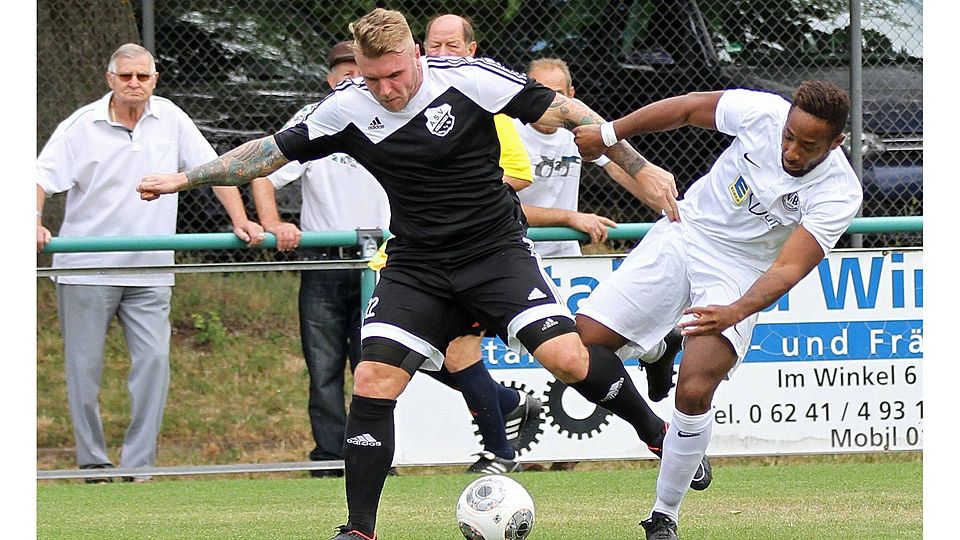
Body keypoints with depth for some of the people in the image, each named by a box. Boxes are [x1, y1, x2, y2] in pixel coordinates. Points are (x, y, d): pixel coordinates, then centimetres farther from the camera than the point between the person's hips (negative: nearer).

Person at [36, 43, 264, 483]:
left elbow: (213, 168, 11)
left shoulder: (170, 119, 6)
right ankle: (92, 462, 11)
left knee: (154, 358, -10)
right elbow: (43, 176, -7)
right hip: (86, 268, -2)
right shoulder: (82, 126, -2)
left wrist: (240, 220, 1)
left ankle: (138, 464, -4)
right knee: (84, 365, 0)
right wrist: (35, 223, -25)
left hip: (149, 271, 2)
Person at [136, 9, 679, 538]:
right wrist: (184, 178, 7)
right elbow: (273, 151, 7)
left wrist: (638, 167, -10)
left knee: (567, 357, -20)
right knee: (373, 382, -11)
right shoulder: (348, 108, -5)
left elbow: (562, 111, -9)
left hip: (496, 249, -3)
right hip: (416, 264, 3)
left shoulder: (468, 78, -15)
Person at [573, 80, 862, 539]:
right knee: (583, 340, -7)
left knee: (695, 392, -23)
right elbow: (688, 108, -1)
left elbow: (788, 269, -29)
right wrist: (608, 134, 5)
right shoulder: (763, 112, -18)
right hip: (683, 232, 3)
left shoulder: (838, 194, -24)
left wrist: (734, 313, -46)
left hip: (738, 275, -3)